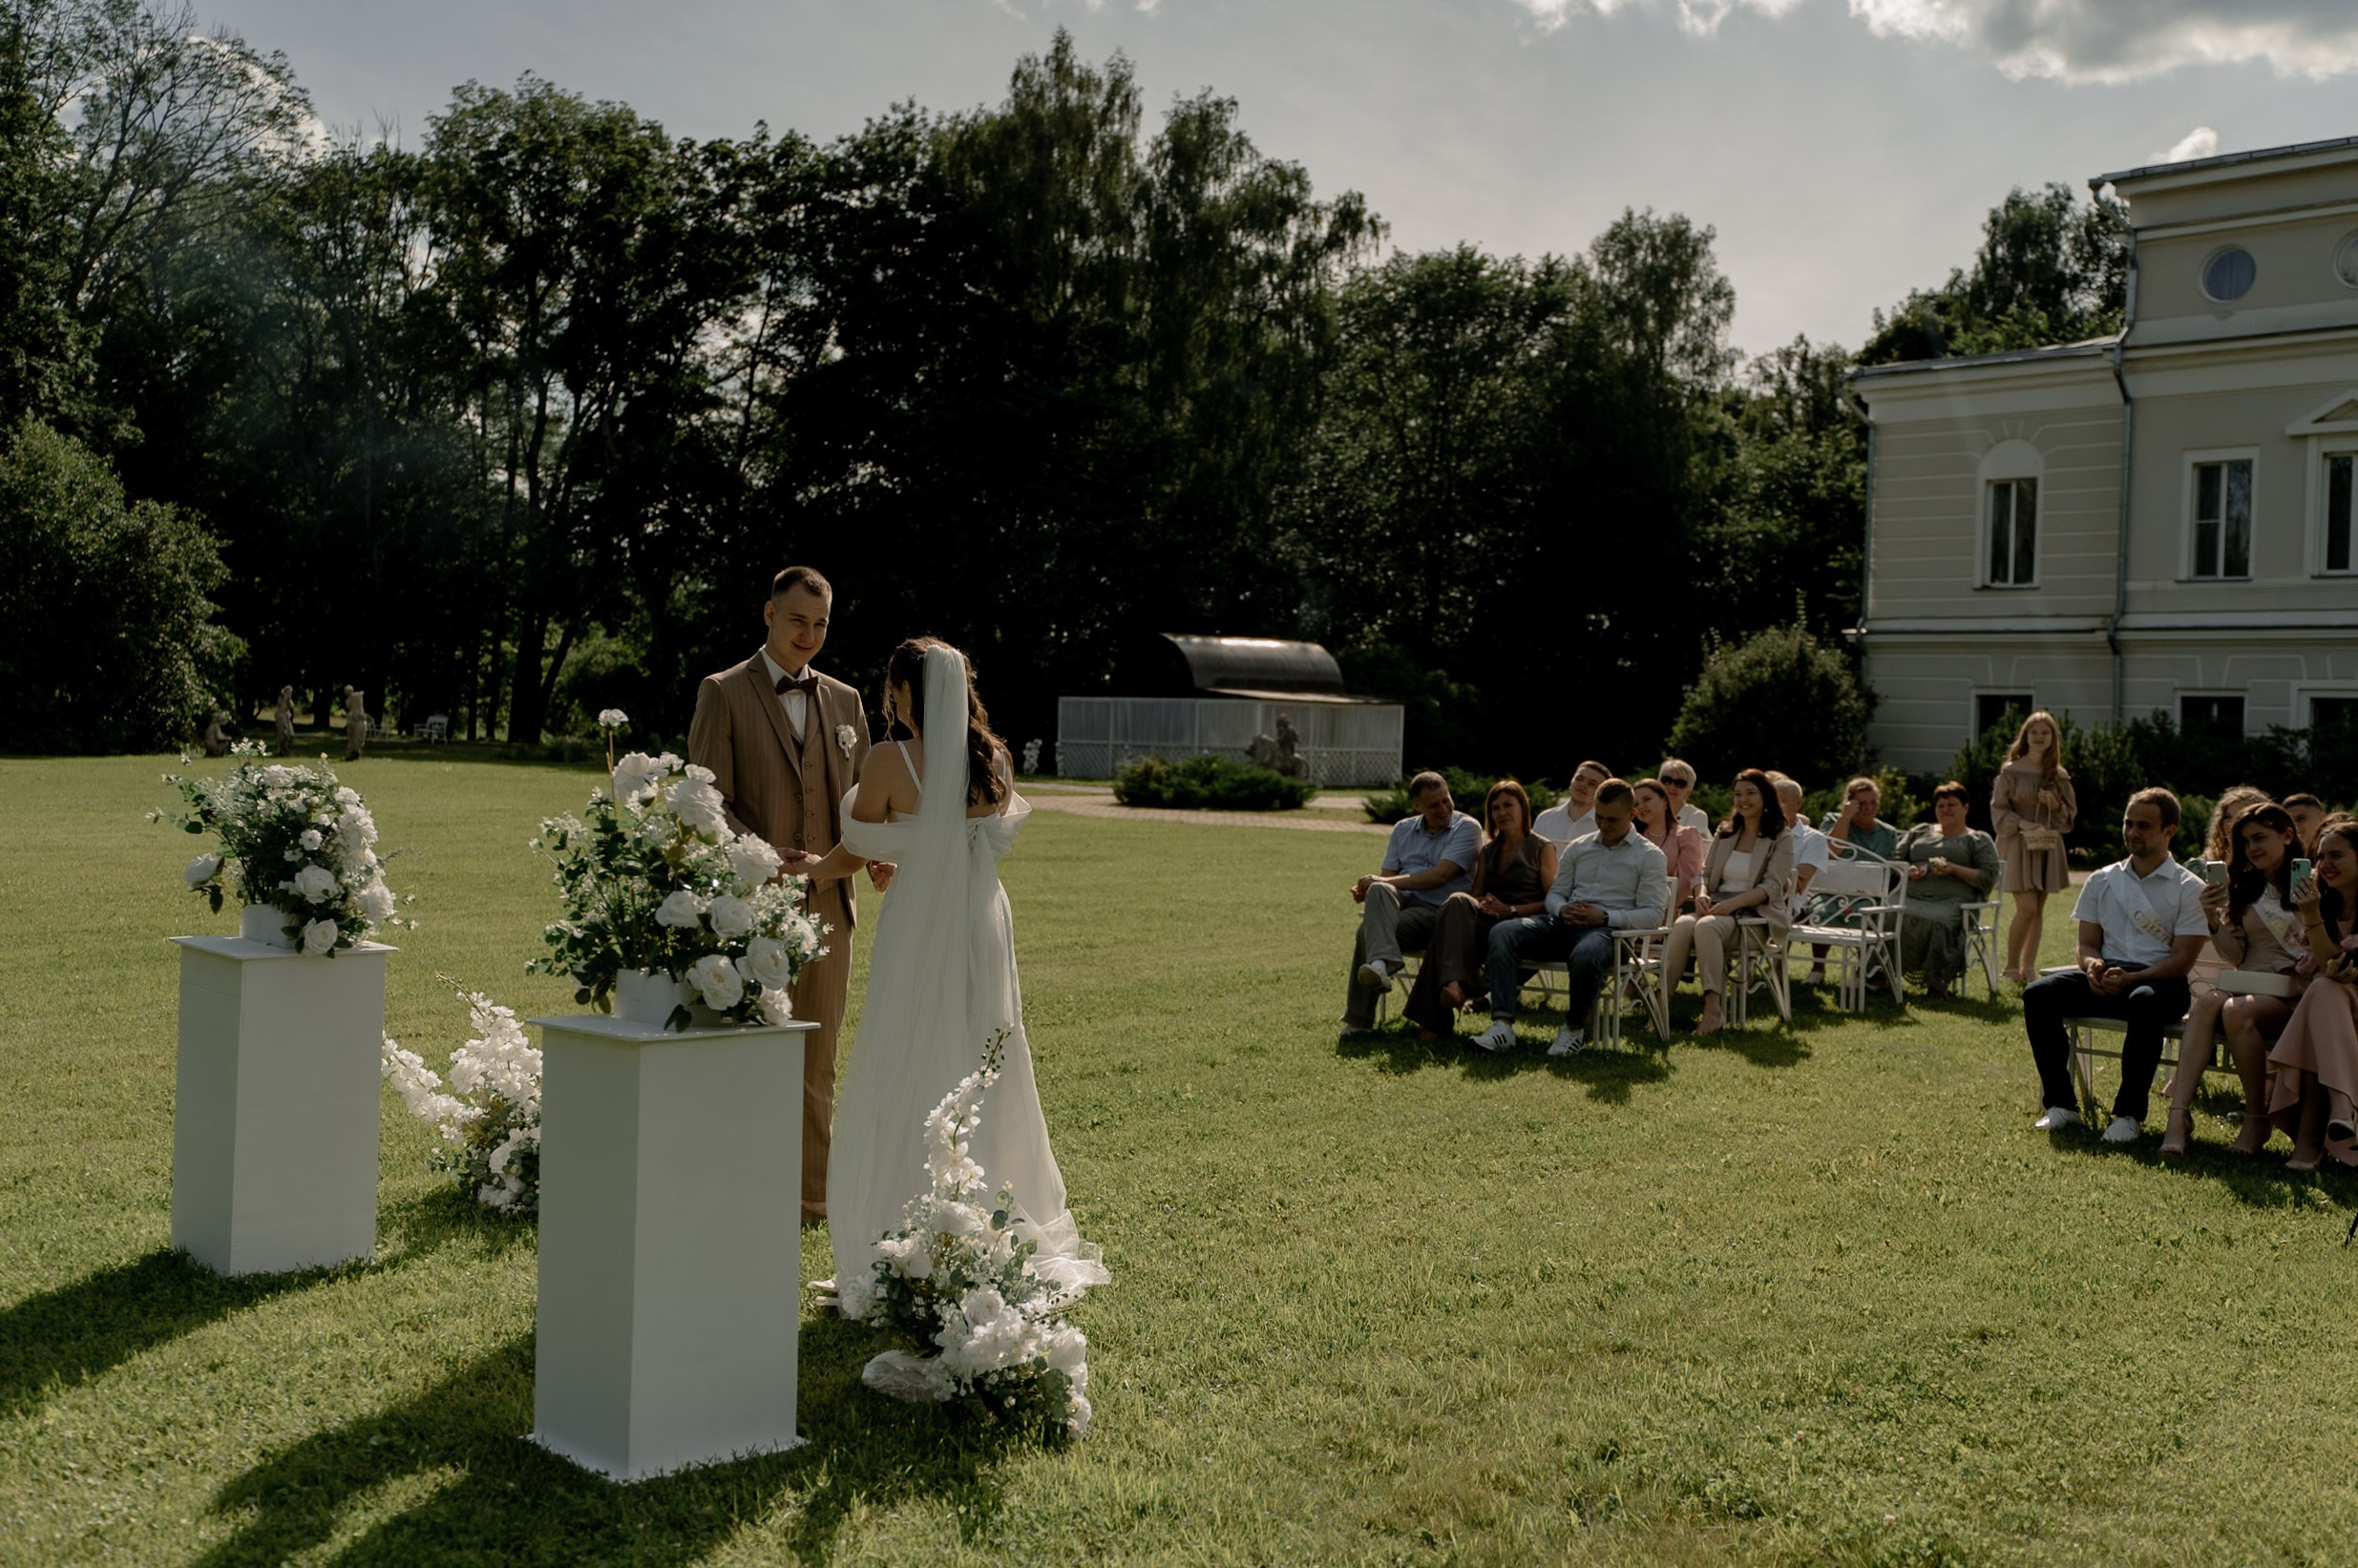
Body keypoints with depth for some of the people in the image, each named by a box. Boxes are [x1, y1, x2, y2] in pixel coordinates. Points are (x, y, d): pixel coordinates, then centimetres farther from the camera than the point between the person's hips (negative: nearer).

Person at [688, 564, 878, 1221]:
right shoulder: (723, 693, 0)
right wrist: (770, 862, -19)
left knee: (816, 1060, 10)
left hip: (828, 904, 4)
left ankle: (814, 1193, 18)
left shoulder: (845, 701, 13)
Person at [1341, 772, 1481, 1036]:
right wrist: (1367, 888, -10)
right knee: (1379, 891, -33)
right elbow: (1387, 877, 15)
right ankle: (1382, 964, -50)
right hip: (1398, 901, 5)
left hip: (1436, 909, -5)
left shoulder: (1467, 828, 1)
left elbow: (1439, 876, -11)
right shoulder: (1403, 829, 20)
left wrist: (1385, 881, -12)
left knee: (1369, 930, -30)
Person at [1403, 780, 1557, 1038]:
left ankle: (1434, 1020, -44)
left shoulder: (1542, 848, 11)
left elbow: (1552, 901, 1)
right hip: (1486, 920, 4)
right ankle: (1454, 983, -52)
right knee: (1458, 902, -33)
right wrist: (1481, 903, -5)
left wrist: (1512, 910, -13)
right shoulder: (1488, 851, 27)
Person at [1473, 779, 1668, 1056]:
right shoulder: (1578, 847, 20)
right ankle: (1502, 1025, -29)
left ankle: (1575, 1028, -14)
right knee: (1502, 932, -20)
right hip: (1564, 925, 5)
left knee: (1585, 955, -42)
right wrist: (1562, 910, -4)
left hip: (1609, 930, -5)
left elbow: (1653, 914, -3)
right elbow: (1555, 892, 22)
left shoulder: (1649, 856, 5)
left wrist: (1604, 917, -15)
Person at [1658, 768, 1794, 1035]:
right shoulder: (1725, 833, 20)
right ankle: (1663, 1002, -38)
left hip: (1754, 912, -4)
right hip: (1716, 905, 4)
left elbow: (1771, 887, -7)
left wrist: (1733, 903, -22)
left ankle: (1714, 1010, -41)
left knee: (1706, 927, -37)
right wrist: (1701, 894, -7)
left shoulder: (1781, 840, 5)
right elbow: (1705, 874, 18)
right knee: (1682, 925, -31)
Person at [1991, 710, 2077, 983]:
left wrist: (2055, 806, -8)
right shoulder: (2011, 771, -3)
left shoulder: (2059, 775, 8)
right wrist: (2021, 823, -19)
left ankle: (2029, 968, 15)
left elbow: (2070, 814, 12)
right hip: (2018, 845, -4)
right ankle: (2011, 967, 1)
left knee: (2038, 909, 7)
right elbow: (1998, 810, -3)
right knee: (2027, 908, -13)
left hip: (2048, 846, 4)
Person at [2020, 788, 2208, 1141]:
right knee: (2038, 994, -23)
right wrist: (2093, 965, -11)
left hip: (2159, 980, -4)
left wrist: (2129, 978, -21)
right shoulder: (2102, 880, 14)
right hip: (2105, 977, 4)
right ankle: (2060, 1103, -16)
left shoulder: (2189, 888, 2)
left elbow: (2182, 961, -6)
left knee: (2145, 1002, -40)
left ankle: (2128, 1112, -30)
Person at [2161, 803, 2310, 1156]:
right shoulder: (2244, 888, 18)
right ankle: (2179, 1114, -41)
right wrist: (2213, 918, -3)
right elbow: (2238, 956, 12)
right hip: (2248, 983, 4)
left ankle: (2257, 1121, -20)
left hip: (2291, 993, -4)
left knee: (2237, 1011, -35)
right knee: (2205, 1003, -30)